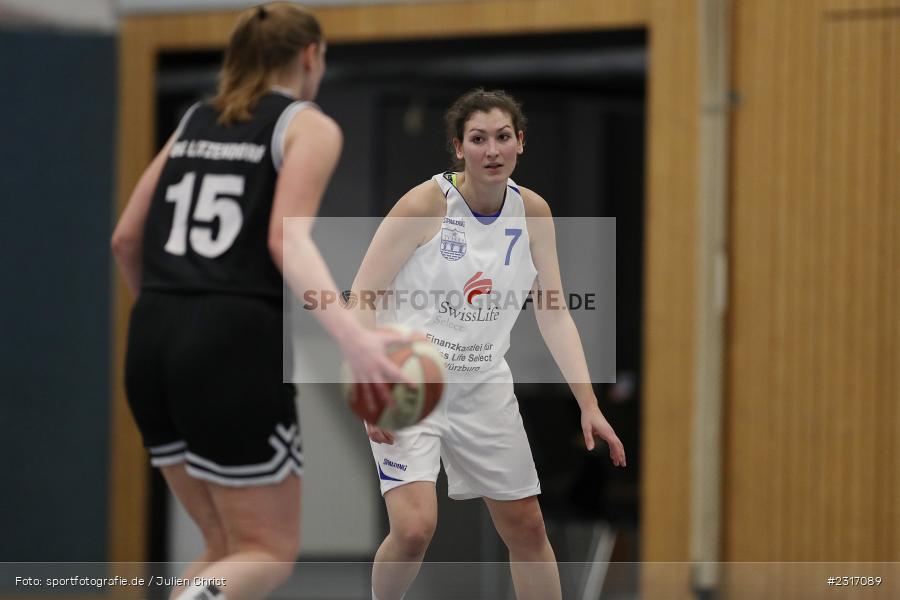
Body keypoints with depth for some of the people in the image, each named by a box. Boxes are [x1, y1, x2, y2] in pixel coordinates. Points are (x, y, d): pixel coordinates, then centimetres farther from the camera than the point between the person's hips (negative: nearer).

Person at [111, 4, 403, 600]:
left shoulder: (194, 123, 19)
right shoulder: (309, 127, 2)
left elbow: (126, 239, 20)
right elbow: (287, 239, -15)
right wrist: (351, 335, -27)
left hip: (153, 347, 6)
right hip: (236, 348, -6)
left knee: (230, 548, 18)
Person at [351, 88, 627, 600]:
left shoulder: (533, 212, -1)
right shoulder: (426, 203, -15)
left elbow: (555, 314, 3)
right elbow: (362, 299, -11)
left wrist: (589, 405, -5)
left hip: (485, 389, 5)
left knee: (528, 528, 8)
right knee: (415, 527, -20)